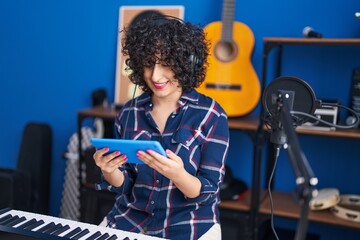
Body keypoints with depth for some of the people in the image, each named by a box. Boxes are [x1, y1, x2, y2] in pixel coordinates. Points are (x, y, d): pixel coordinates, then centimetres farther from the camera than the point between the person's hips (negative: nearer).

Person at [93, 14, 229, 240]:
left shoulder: (211, 115, -10)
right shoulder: (129, 112, 0)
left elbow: (207, 193, -11)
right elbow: (124, 185, 4)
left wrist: (177, 174, -30)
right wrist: (109, 170, -17)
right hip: (130, 219, 3)